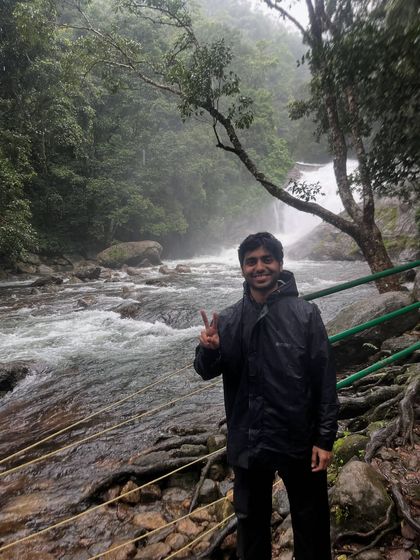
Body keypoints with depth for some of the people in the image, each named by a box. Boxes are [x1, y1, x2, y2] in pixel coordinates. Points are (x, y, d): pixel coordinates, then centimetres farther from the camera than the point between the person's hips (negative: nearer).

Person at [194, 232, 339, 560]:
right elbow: (207, 373, 1)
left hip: (299, 441, -2)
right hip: (248, 443, 3)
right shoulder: (228, 320, -3)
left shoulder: (305, 314, -10)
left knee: (311, 523, 18)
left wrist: (325, 439, -8)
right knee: (251, 520, 23)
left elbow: (325, 381, -8)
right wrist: (209, 350, -21)